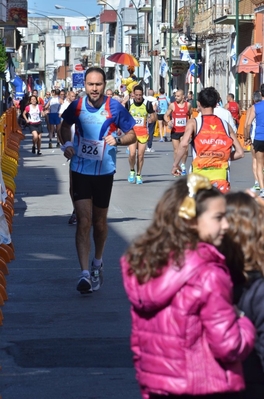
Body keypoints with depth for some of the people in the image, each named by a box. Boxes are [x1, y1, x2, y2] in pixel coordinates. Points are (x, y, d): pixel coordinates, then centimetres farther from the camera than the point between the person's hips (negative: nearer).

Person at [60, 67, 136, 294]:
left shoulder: (114, 108, -8)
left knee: (99, 222, 14)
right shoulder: (76, 106, -3)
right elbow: (66, 125, 18)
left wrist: (117, 140, -20)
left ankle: (98, 264, 38)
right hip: (80, 171, 0)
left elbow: (132, 136, 1)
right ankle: (85, 274, -15)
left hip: (104, 172, 0)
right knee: (84, 221, -11)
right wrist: (67, 144, -1)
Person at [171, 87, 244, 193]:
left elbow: (184, 144, -15)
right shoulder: (225, 124, 11)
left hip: (200, 172, -2)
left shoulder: (194, 122, 2)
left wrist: (175, 164, -4)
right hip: (221, 173, 2)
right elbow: (240, 153, 10)